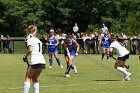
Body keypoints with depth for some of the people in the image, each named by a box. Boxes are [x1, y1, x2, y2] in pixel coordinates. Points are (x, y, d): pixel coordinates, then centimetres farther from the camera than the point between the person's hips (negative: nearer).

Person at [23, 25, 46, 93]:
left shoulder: (30, 40, -1)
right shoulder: (38, 40, 21)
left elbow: (30, 50, -16)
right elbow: (40, 50, 16)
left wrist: (25, 56, -1)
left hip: (35, 62, -7)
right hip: (42, 62, 7)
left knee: (28, 78, 4)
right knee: (34, 78, 19)